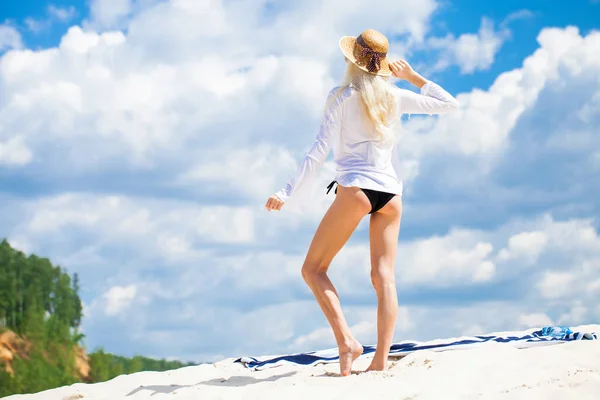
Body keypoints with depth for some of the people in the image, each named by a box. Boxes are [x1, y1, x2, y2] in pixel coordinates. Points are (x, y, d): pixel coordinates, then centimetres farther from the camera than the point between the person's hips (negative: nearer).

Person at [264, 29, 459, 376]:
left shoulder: (343, 96, 1)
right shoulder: (396, 96, 11)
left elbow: (321, 150, -6)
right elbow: (450, 104, 20)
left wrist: (288, 192, -6)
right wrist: (414, 78, 22)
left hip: (356, 188, -4)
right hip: (391, 192, 4)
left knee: (314, 269, 2)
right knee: (384, 275, 1)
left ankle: (346, 340, -16)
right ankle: (381, 360, -10)